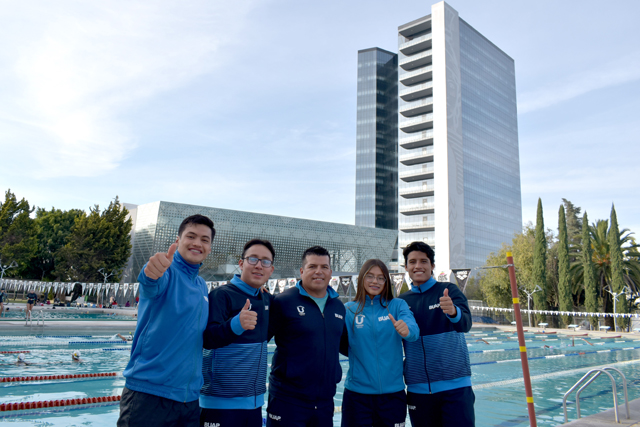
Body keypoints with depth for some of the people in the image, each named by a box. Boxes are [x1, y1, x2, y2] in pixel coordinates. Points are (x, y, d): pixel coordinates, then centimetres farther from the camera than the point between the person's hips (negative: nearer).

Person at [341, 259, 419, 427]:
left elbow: (414, 331, -18)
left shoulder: (398, 305, 0)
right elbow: (344, 348, -2)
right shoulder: (349, 309, 1)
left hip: (392, 392, 1)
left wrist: (406, 330, -39)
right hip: (357, 393, 0)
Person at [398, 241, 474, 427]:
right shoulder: (401, 301, 6)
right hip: (417, 388, 3)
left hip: (455, 385, -3)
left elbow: (465, 324, -21)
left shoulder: (449, 290, -3)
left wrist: (453, 312, -41)